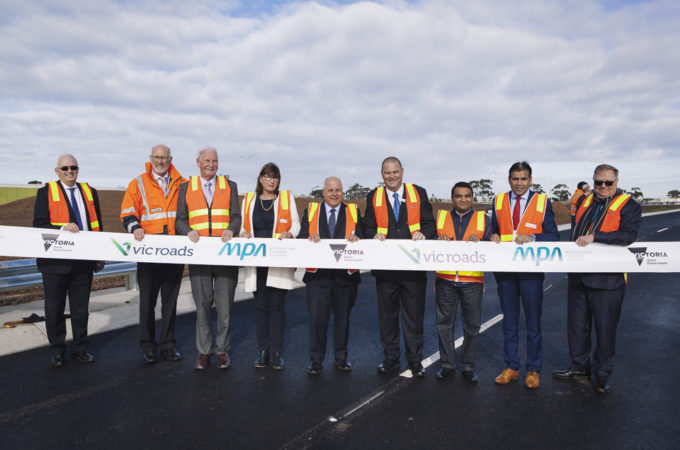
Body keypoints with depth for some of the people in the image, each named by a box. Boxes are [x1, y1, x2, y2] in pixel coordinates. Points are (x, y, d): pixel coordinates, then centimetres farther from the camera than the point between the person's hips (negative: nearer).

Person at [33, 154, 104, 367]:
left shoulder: (90, 192, 13)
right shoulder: (46, 192, 3)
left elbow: (97, 225, 15)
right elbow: (39, 224, -6)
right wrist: (62, 227, -24)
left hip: (83, 260, 3)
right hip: (55, 261, -2)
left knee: (81, 308, 10)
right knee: (54, 308, 7)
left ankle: (80, 349, 22)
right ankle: (57, 351, 21)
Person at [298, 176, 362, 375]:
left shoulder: (353, 212, 9)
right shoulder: (311, 211, 10)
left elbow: (361, 236, 1)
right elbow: (301, 237, 3)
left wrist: (355, 238, -21)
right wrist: (310, 238, -19)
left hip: (345, 274, 1)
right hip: (317, 274, -1)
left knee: (343, 316, 11)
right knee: (317, 317, 0)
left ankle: (341, 357, 26)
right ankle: (316, 359, 14)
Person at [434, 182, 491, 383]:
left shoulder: (483, 219, 9)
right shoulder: (440, 217, 11)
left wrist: (478, 242, -18)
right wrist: (440, 241, -15)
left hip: (472, 280, 0)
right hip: (445, 279, 1)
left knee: (472, 325, 5)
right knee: (444, 323, 6)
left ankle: (468, 367, 19)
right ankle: (447, 364, 20)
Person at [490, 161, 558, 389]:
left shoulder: (542, 202, 1)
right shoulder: (498, 201, 8)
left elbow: (553, 236, -1)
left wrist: (532, 237, -19)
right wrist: (494, 237, -9)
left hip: (531, 270, -2)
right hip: (505, 269, 3)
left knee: (533, 323, 6)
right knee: (509, 322, 12)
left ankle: (533, 370, 20)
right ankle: (511, 367, 25)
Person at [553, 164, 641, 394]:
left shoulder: (628, 206, -4)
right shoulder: (584, 201, 13)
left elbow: (628, 235, -19)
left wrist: (594, 237, -25)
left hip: (607, 278, -5)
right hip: (579, 275, 6)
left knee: (605, 327, 4)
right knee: (577, 323, 14)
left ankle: (601, 373, 22)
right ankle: (579, 365, 31)